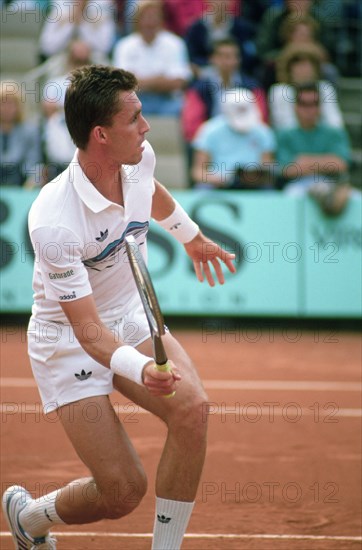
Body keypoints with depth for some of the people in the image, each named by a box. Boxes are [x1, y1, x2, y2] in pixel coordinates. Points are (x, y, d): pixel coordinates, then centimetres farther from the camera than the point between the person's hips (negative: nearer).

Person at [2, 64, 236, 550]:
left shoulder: (139, 159, -11)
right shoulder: (53, 222, -32)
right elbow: (88, 329, -30)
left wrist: (191, 235, 34)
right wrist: (140, 369, -48)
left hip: (131, 318, 6)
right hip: (68, 342, -6)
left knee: (191, 408, -25)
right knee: (123, 493, -10)